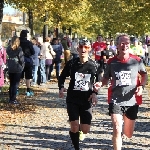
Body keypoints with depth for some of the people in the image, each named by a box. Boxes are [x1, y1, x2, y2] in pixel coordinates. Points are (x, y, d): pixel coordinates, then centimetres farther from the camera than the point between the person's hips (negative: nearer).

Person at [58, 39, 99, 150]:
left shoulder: (94, 65, -1)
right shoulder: (72, 63, -2)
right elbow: (62, 77, 10)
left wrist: (95, 93, -4)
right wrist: (61, 87, -8)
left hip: (87, 100, 1)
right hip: (72, 99, -1)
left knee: (85, 130, 2)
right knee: (74, 127, -12)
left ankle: (79, 129, 39)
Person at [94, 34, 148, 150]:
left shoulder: (137, 60, -5)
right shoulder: (112, 62, -4)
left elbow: (144, 75, 9)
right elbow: (106, 78, 9)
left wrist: (141, 86, -9)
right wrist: (100, 84, -12)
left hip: (132, 101, 1)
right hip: (115, 100, -1)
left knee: (128, 134, 16)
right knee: (117, 130, -17)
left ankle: (125, 128, 54)